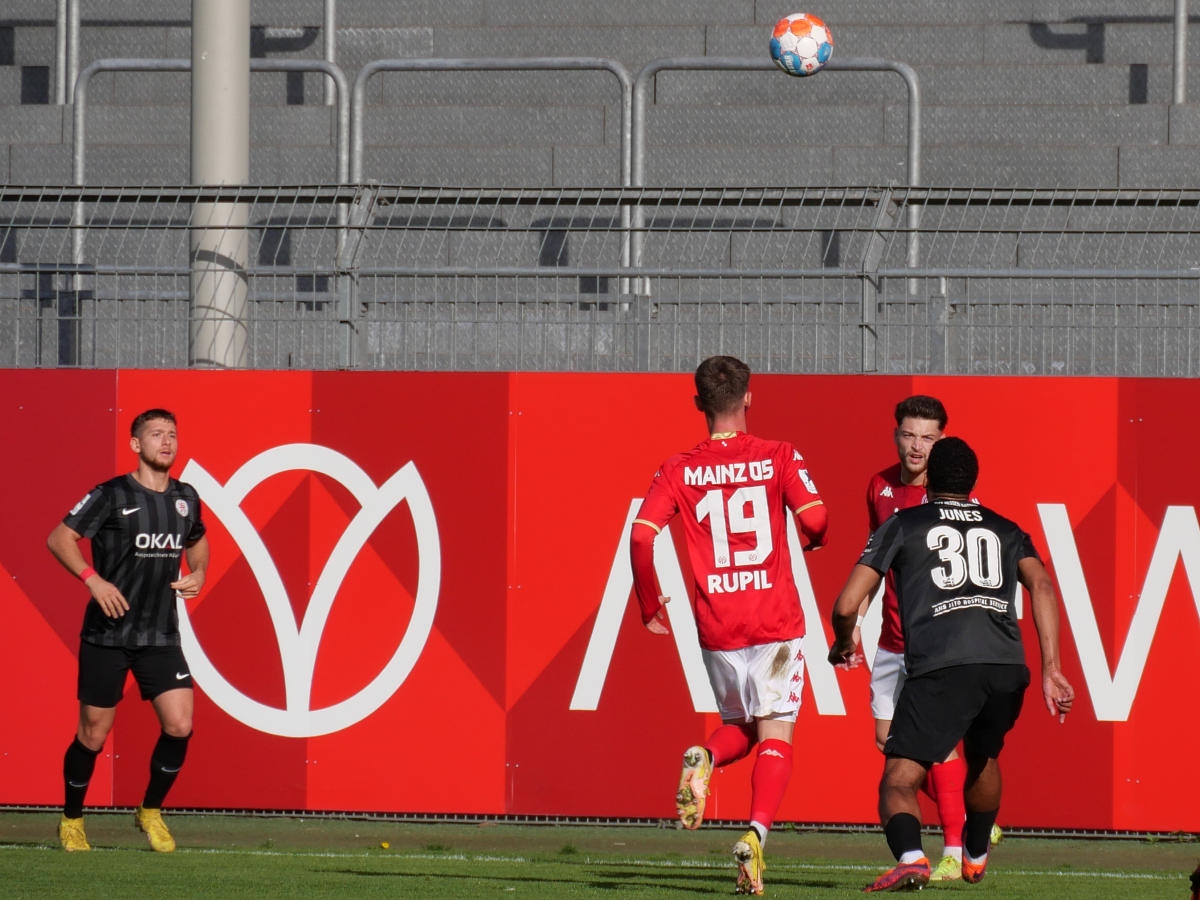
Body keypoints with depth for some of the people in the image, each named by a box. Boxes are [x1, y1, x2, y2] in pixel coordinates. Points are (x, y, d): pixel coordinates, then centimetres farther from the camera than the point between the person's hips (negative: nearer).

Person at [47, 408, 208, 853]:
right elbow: (59, 538, -9)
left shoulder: (185, 498, 6)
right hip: (107, 634, -4)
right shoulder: (112, 495, -10)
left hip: (161, 636, 4)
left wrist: (198, 573, 4)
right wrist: (94, 579, -20)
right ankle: (72, 820, 24)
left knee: (179, 725, -9)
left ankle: (151, 812, 14)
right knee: (93, 735, 3)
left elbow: (197, 541, 25)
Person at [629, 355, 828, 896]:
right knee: (775, 734, 1)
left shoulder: (679, 471, 2)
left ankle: (704, 757, -11)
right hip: (776, 622, -2)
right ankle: (756, 833, -19)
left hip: (715, 626, 2)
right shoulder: (779, 459, -2)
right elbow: (813, 517, -12)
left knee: (739, 725, 22)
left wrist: (650, 607, 4)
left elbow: (642, 535, -8)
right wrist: (811, 542, 13)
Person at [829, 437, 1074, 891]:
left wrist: (843, 644, 34)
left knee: (899, 781, -3)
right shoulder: (1005, 530, 25)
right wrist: (1051, 669, 0)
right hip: (1008, 666, 4)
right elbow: (1041, 585, 6)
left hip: (942, 667, -4)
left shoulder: (902, 525, 18)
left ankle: (911, 857, -31)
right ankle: (975, 858, 50)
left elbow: (846, 606, 11)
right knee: (983, 758, 33)